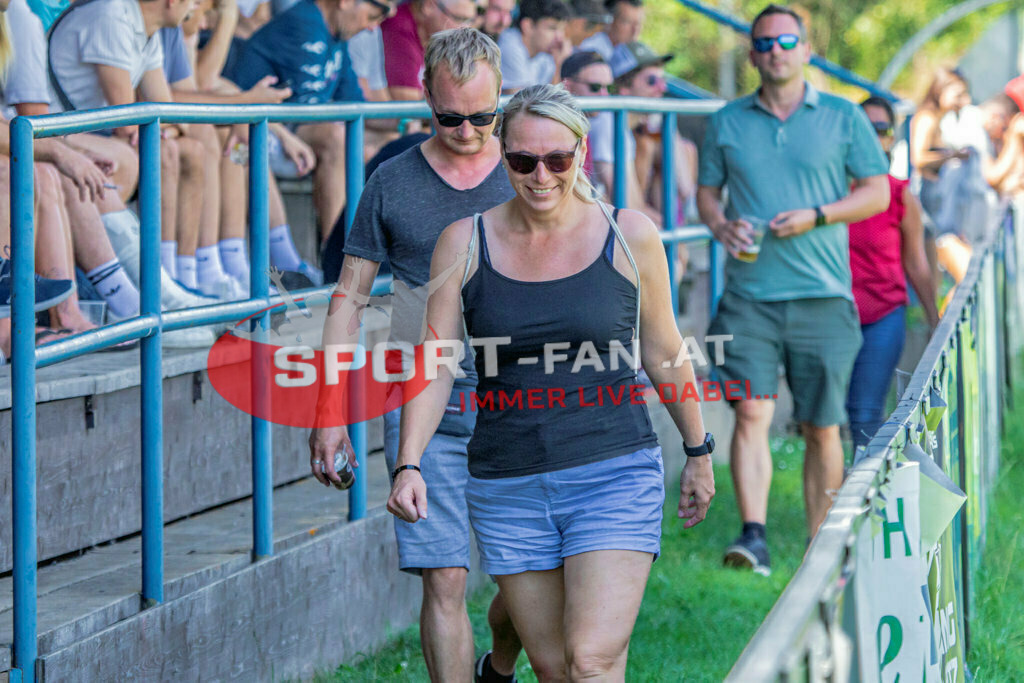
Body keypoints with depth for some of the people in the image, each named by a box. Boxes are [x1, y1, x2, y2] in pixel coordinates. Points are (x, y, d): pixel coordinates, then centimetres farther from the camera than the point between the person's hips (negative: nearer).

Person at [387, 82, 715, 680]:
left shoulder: (630, 238, 0)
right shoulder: (464, 244, 2)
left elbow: (663, 352, 11)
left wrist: (699, 453, 19)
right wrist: (409, 464, -13)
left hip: (615, 474, -2)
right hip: (508, 489, 2)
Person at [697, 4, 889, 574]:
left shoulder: (844, 118, 6)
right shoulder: (727, 122, 11)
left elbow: (877, 192, 6)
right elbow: (707, 190, 17)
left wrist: (816, 217, -9)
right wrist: (721, 225, -6)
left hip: (822, 295, 0)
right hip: (750, 295, 1)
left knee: (822, 429, 4)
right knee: (752, 410, -16)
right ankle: (754, 535, -21)